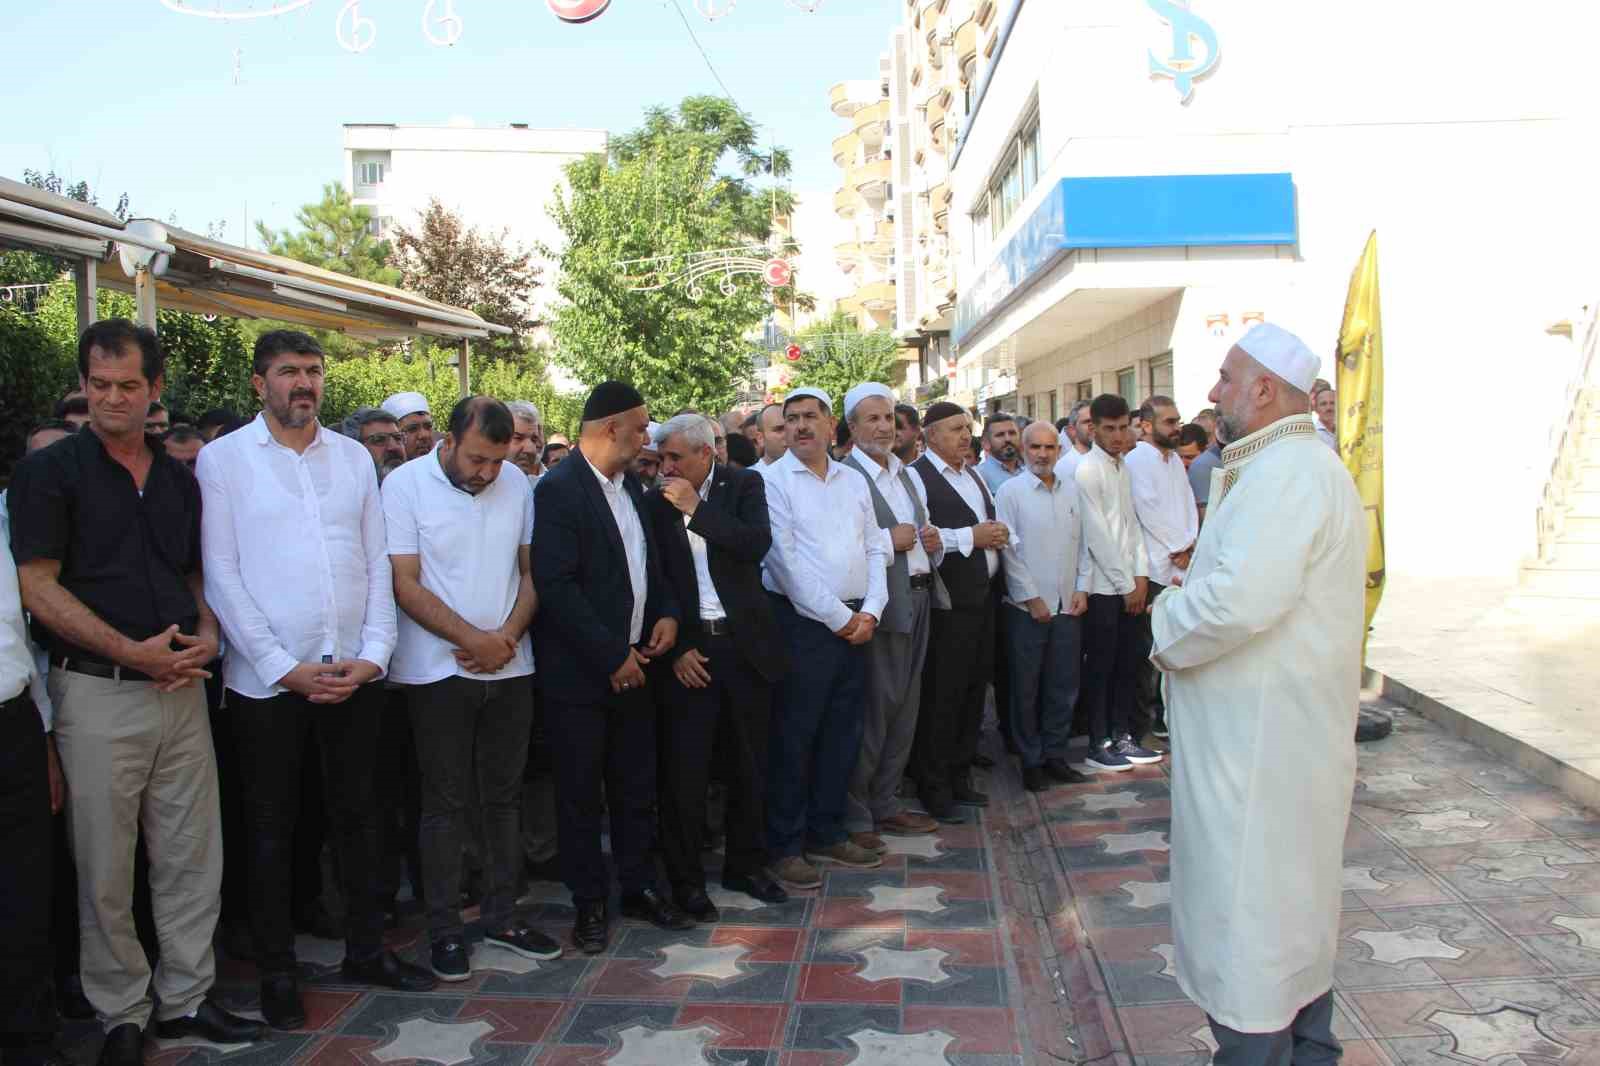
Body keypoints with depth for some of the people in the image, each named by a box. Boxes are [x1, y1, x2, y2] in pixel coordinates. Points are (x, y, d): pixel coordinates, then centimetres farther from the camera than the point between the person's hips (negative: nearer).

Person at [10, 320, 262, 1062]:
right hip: (97, 694, -5)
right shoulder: (50, 471, -4)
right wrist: (133, 652, -16)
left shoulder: (179, 480, 12)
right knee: (105, 867, 5)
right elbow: (36, 586, -9)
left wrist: (207, 634, -2)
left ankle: (186, 999, 24)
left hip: (181, 689, 5)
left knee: (192, 856, 10)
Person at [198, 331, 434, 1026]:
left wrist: (374, 655, -5)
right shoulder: (222, 459, -1)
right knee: (272, 827, 8)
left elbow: (377, 565, 7)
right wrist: (286, 668, -12)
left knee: (357, 814, 13)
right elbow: (220, 575, -7)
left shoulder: (354, 458, 9)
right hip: (267, 680, -3)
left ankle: (366, 950, 27)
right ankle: (276, 970, 22)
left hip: (355, 674, 3)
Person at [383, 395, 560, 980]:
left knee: (504, 797, 12)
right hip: (439, 670, -4)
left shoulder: (516, 484, 3)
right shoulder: (404, 484, -9)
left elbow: (530, 570, 8)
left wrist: (508, 636, -8)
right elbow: (406, 585, -11)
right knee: (445, 803, 4)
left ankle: (502, 915, 24)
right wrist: (474, 640, -14)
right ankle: (444, 928, 16)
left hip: (509, 668, 4)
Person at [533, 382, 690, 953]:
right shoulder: (559, 489, -15)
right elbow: (556, 586, -20)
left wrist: (666, 612, 2)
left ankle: (639, 887, 28)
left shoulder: (630, 486, 11)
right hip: (580, 671, -7)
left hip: (632, 661, 7)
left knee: (637, 786, 14)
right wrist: (611, 657, -18)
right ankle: (590, 903, 20)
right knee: (581, 793, 6)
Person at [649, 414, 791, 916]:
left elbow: (758, 544, -15)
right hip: (686, 652, -1)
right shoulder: (656, 502, 1)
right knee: (684, 771, 0)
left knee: (749, 765, 12)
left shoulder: (744, 485, 2)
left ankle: (746, 865, 29)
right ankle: (686, 879, 16)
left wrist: (697, 508, -18)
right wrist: (676, 648, -5)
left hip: (744, 644, 1)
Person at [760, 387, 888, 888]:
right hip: (803, 622, -6)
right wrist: (838, 618, -12)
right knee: (794, 738, 1)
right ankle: (785, 846, 12)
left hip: (855, 625, 6)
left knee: (842, 734, 12)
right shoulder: (773, 480, -6)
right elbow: (786, 560, -13)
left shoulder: (853, 480, 13)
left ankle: (827, 834, 25)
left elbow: (874, 550, 12)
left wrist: (869, 611, -3)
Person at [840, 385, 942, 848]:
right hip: (879, 606, -8)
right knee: (872, 711, -2)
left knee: (904, 709, 15)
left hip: (918, 600, 8)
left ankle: (885, 804, 27)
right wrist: (888, 541, -21)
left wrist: (934, 542, 1)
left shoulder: (908, 476, 16)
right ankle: (854, 815, 11)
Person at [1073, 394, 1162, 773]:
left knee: (1127, 663, 11)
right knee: (1100, 666, 0)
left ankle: (1121, 737, 22)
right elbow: (1097, 535, -15)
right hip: (1103, 585, -7)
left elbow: (1132, 523, 13)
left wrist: (1141, 575, 3)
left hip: (1129, 584, 7)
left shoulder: (1123, 467, 11)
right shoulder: (1087, 471, -11)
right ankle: (1098, 746, 9)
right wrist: (1125, 585, -11)